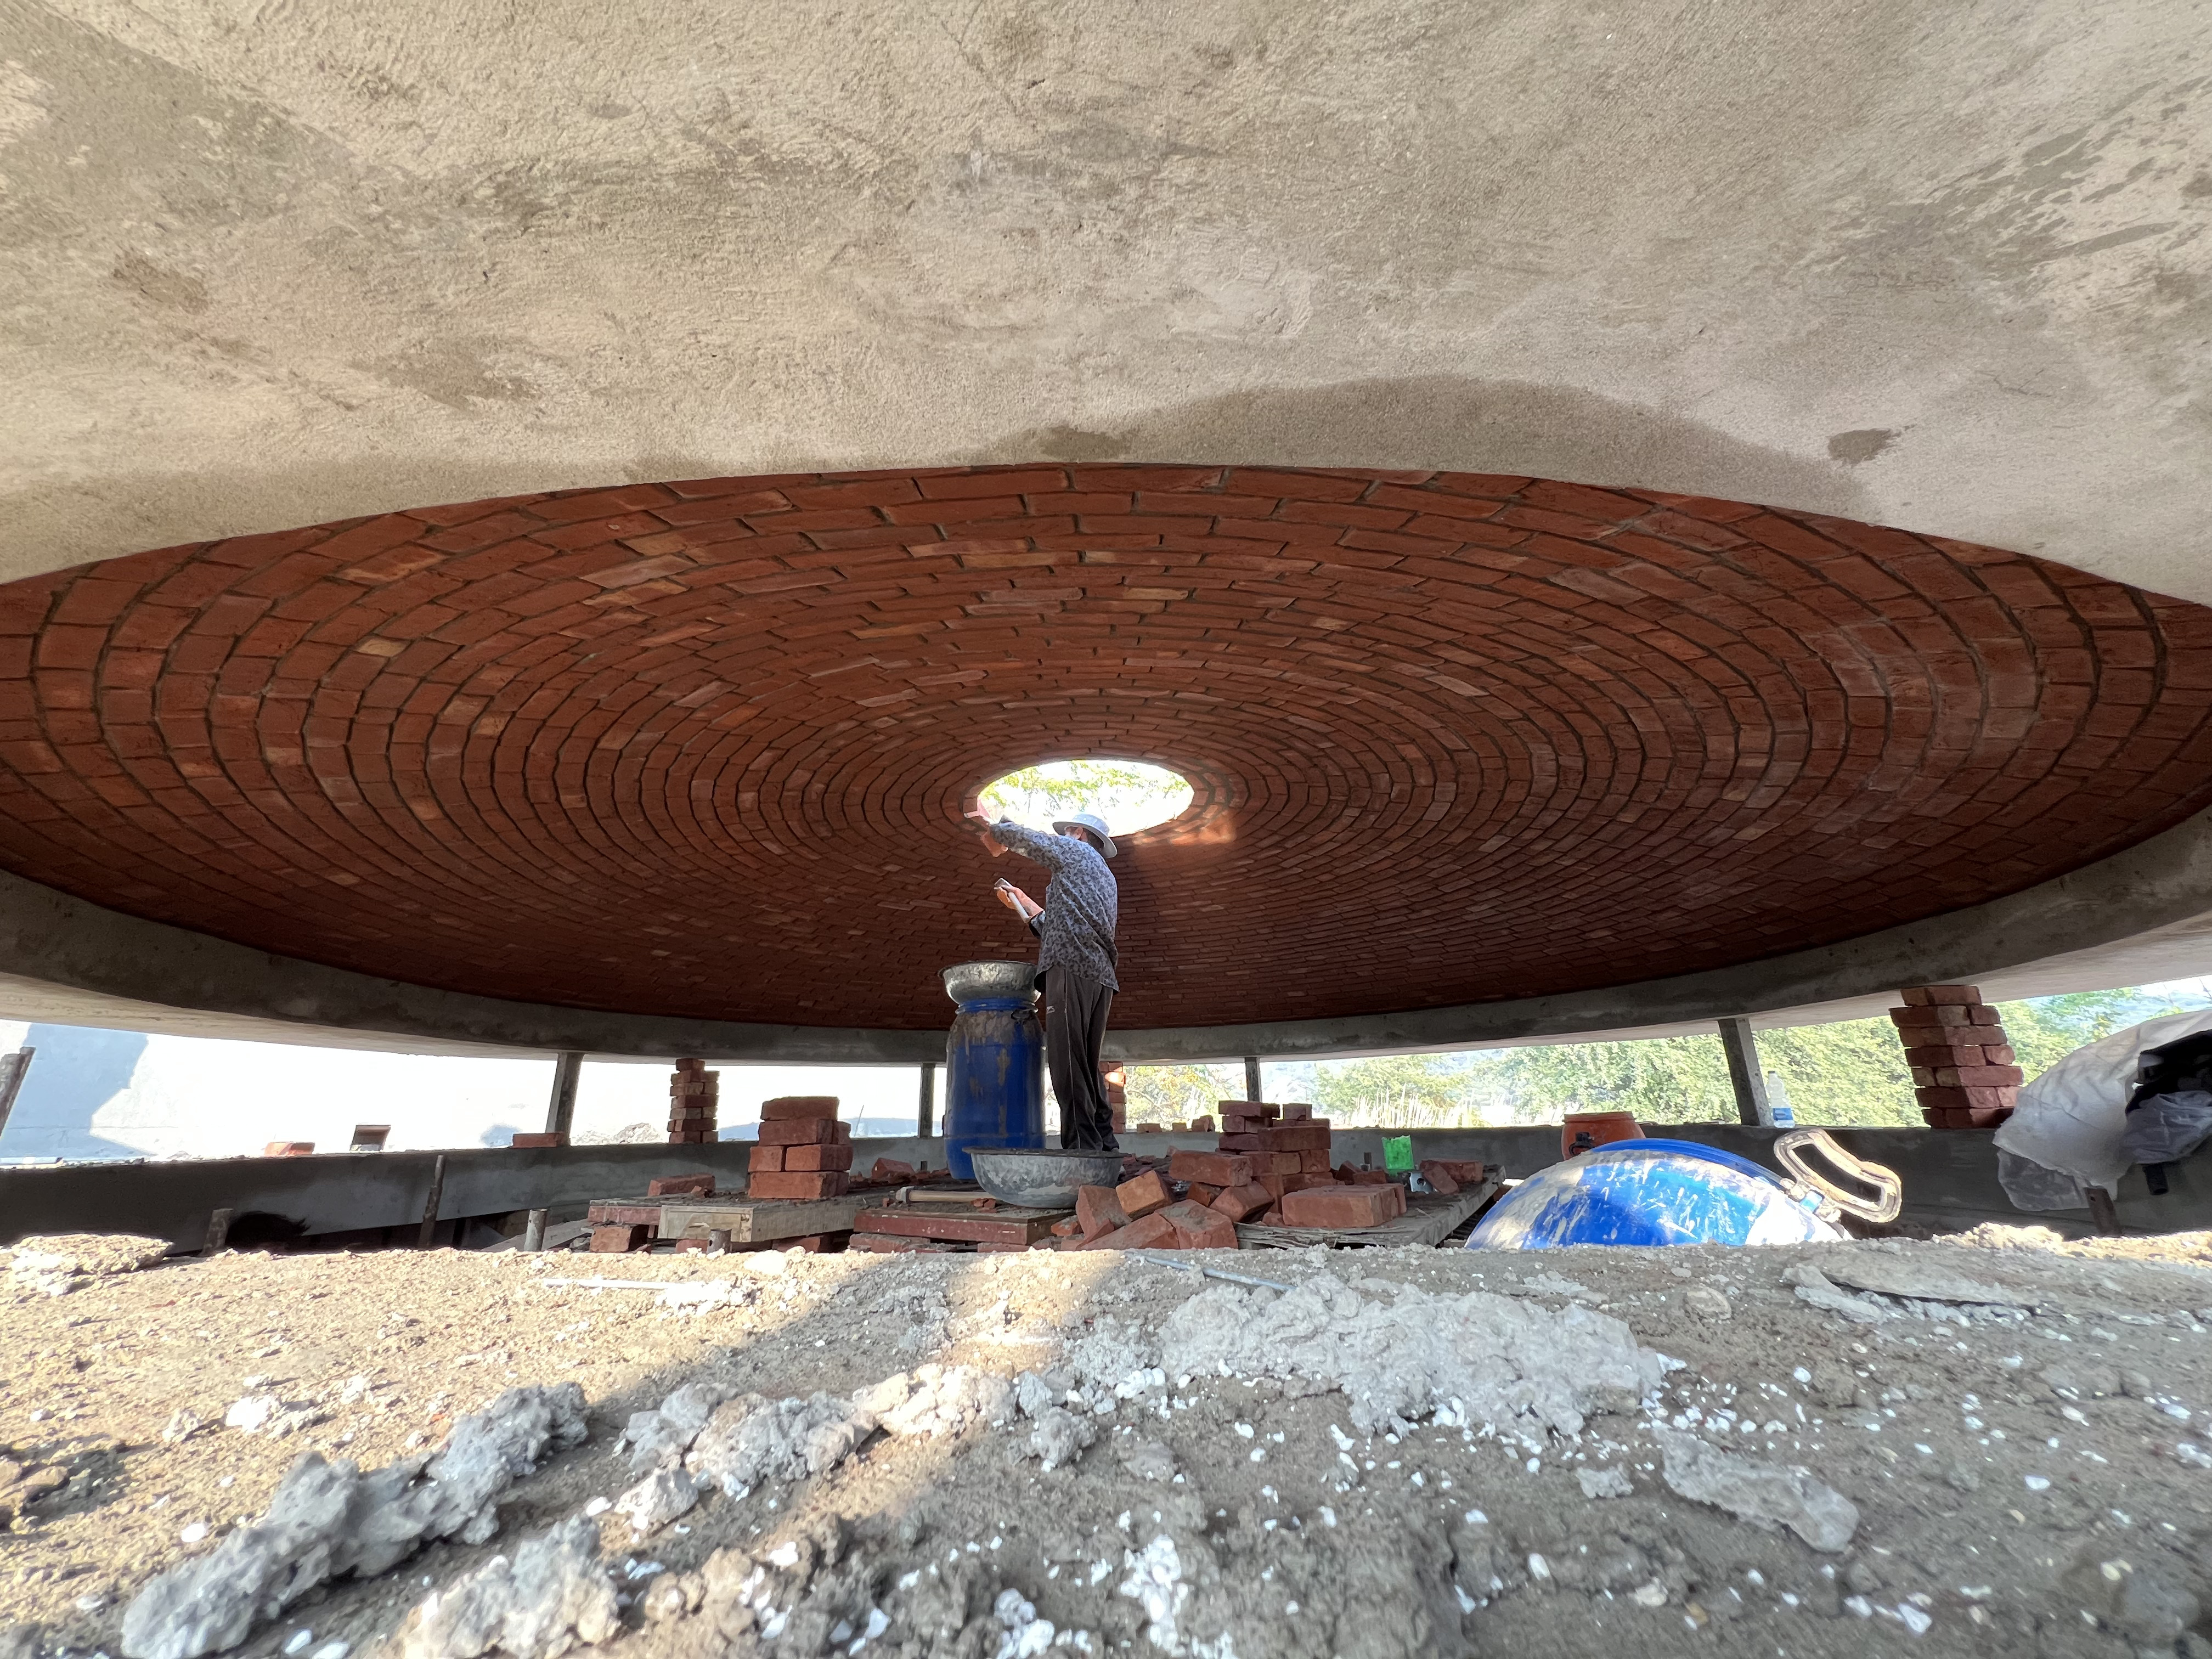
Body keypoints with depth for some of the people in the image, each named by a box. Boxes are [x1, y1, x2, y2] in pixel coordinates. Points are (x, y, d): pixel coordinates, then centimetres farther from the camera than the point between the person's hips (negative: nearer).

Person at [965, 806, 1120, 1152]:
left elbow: (1023, 837, 14)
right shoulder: (1105, 878, 35)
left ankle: (1083, 1148, -19)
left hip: (1071, 968, -9)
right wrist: (1022, 902, 44)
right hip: (1100, 977, 9)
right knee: (1086, 1065, 10)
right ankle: (1105, 1147, 7)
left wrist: (994, 828, 35)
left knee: (1067, 1061, -14)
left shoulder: (1075, 850, 12)